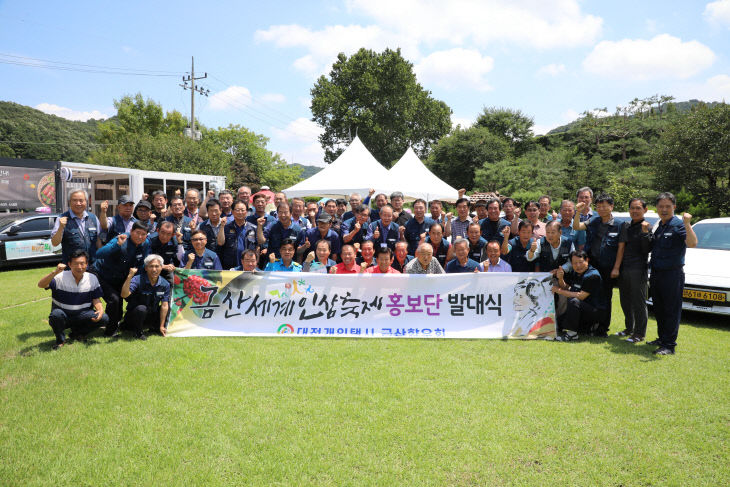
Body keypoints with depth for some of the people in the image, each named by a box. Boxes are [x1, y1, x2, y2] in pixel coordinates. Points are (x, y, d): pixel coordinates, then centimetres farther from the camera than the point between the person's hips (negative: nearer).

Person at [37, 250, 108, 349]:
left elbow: (96, 299, 3)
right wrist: (54, 272, -43)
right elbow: (41, 285, -27)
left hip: (82, 314, 3)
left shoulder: (92, 279, -3)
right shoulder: (61, 277, -14)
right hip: (62, 313, -3)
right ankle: (60, 340, -5)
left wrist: (100, 310, -18)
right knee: (56, 314, -37)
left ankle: (77, 333, 9)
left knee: (104, 318, -20)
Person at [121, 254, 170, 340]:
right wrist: (130, 276, -46)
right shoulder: (138, 280, -19)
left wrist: (161, 326, -8)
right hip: (133, 316, -5)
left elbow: (164, 306, -7)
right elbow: (124, 295, -35)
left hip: (151, 317, 5)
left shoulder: (165, 284, -6)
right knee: (141, 308, -34)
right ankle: (138, 332, -8)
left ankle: (154, 328, 12)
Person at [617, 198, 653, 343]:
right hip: (624, 269, 7)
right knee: (625, 301, 14)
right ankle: (629, 328, 28)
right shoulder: (626, 227, 15)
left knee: (638, 302, -2)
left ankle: (639, 333, 6)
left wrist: (645, 233, -21)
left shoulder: (647, 227, -5)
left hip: (638, 270, -7)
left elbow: (647, 249, -13)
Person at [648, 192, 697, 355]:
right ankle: (662, 338, 28)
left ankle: (669, 345, 0)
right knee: (659, 309, 16)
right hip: (656, 273, 8)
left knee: (671, 310, -3)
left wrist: (687, 224, -37)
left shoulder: (678, 225, -10)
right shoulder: (658, 226, 15)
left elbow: (692, 244, -25)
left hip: (673, 274, -8)